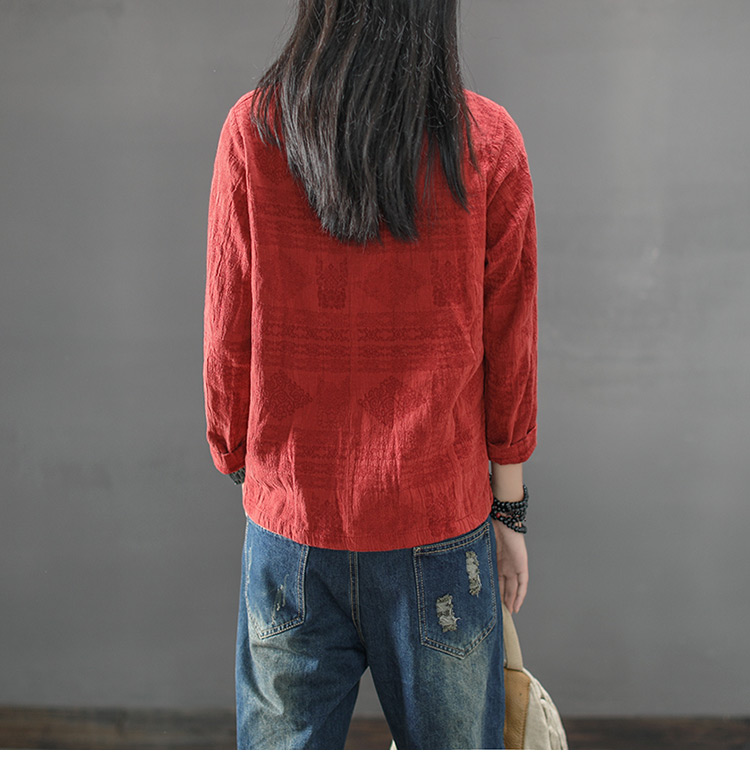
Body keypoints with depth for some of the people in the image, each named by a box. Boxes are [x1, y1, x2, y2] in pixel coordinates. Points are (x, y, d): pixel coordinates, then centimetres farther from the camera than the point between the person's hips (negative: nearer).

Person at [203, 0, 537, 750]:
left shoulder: (252, 130, -7)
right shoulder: (488, 141, -8)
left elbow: (227, 339, -1)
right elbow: (508, 349, -2)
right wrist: (509, 511, 9)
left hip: (289, 522, 1)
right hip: (442, 524, 0)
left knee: (282, 741, 18)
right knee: (454, 742, 17)